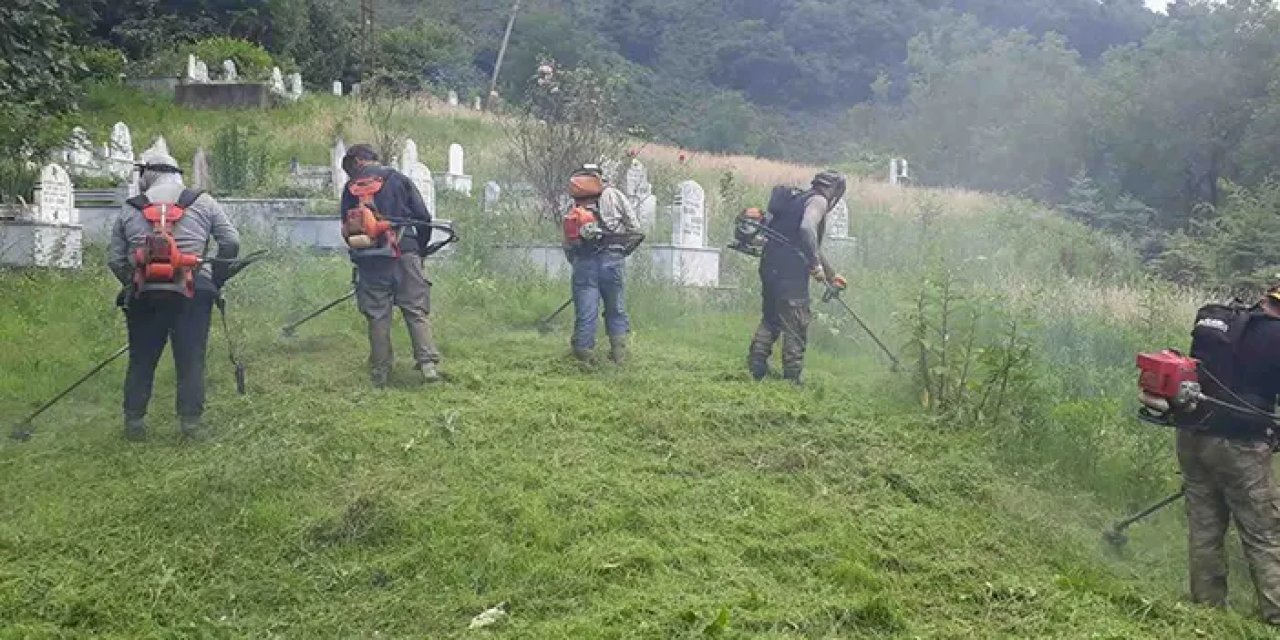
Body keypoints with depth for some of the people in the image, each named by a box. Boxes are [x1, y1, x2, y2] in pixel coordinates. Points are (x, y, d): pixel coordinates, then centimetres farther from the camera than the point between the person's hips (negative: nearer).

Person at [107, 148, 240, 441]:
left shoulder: (130, 211, 12)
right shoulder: (204, 203, 8)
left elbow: (114, 259, 9)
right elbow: (231, 243, 3)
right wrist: (216, 280, 12)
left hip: (144, 295, 2)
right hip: (192, 293, -1)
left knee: (141, 360, 12)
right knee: (191, 360, 2)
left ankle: (134, 422, 14)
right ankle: (191, 422, 0)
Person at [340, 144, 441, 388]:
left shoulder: (351, 187, 10)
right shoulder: (399, 179, 6)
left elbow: (346, 228, 12)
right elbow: (424, 217, 1)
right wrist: (419, 248, 14)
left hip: (370, 259, 1)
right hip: (404, 253, -1)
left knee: (377, 315, 6)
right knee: (416, 311, 2)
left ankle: (380, 373, 9)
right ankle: (428, 363, -9)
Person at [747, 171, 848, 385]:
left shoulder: (798, 199, 26)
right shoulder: (818, 200, -3)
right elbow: (807, 229, -25)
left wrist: (831, 275, 37)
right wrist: (816, 265, -18)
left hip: (770, 268, 9)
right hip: (790, 273, -9)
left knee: (770, 321, 19)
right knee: (796, 329, 0)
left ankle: (755, 370, 15)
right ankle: (792, 380, 3)